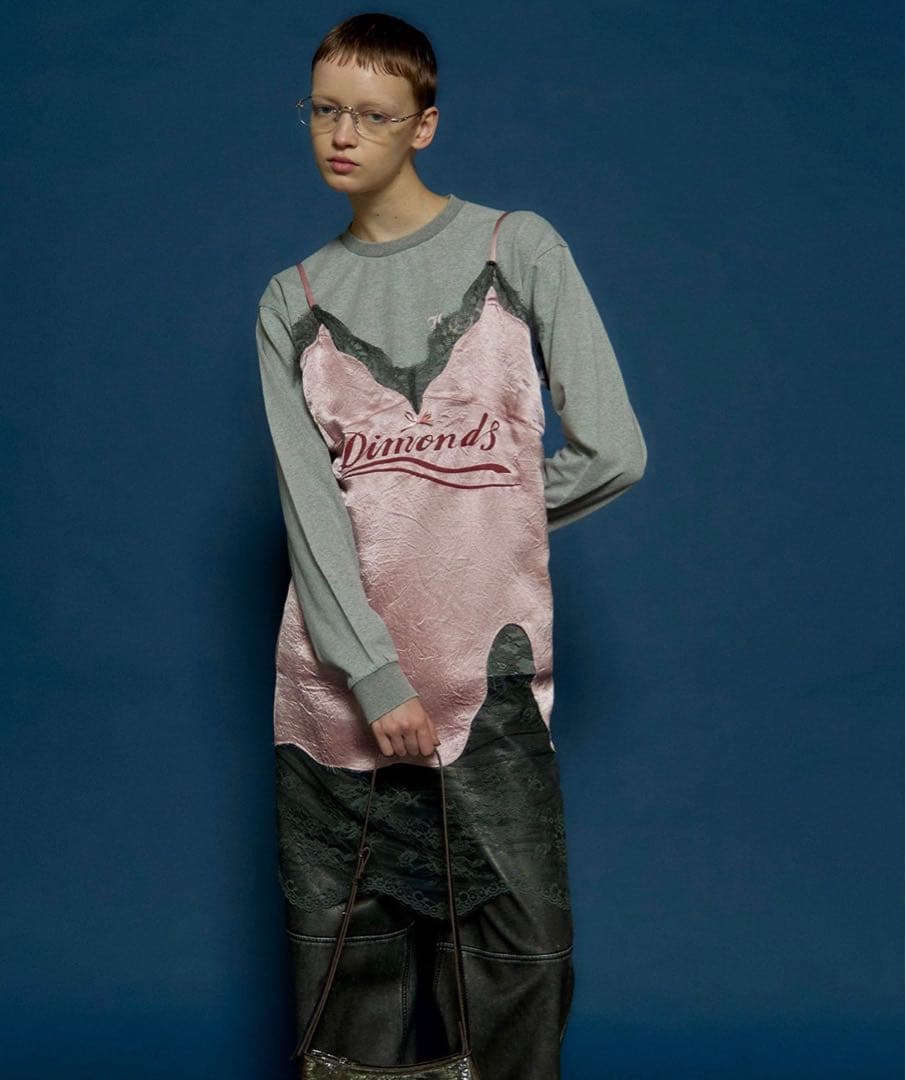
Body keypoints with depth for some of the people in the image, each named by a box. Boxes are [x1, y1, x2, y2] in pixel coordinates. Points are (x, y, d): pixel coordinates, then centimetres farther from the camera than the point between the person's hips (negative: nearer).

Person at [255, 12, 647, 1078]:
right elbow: (309, 508, 0)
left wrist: (481, 512, 8)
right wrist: (375, 679, -10)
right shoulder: (293, 302, 11)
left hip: (490, 676, -2)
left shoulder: (518, 249, 4)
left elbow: (612, 453, -1)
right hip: (337, 682, 2)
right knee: (347, 951, 5)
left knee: (522, 953, -4)